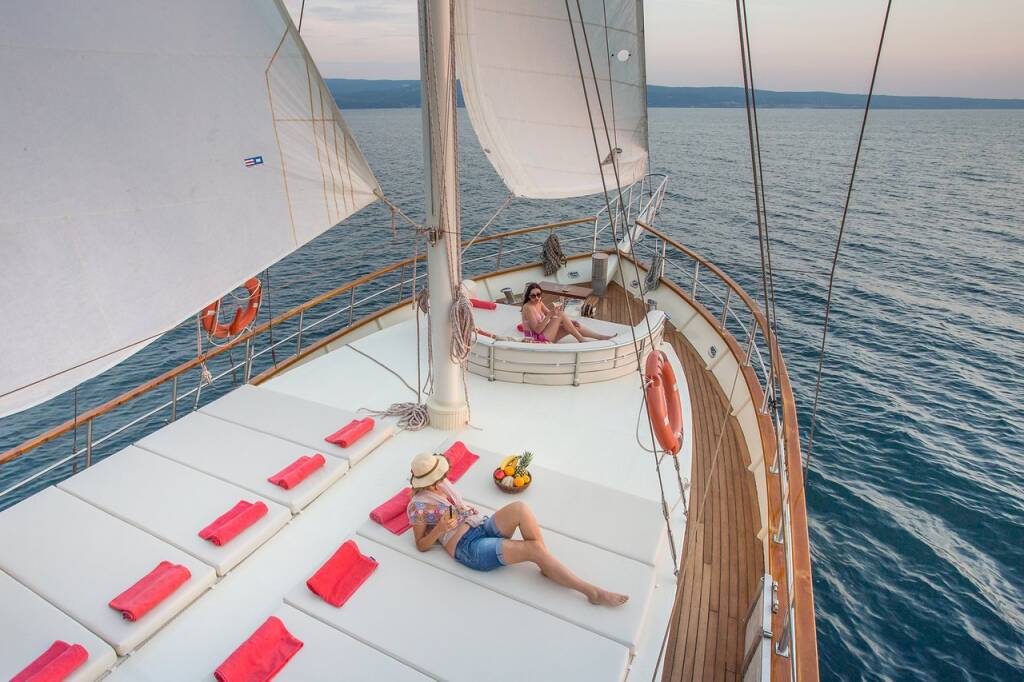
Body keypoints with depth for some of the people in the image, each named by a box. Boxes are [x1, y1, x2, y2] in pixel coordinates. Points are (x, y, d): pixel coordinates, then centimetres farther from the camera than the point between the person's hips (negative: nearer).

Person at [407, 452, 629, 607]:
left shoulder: (443, 482, 13)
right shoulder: (418, 506, -7)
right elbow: (421, 545, -2)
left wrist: (467, 510, 5)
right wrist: (439, 529, -21)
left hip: (484, 525, 7)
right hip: (468, 547, -7)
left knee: (519, 508, -28)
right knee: (533, 548, -24)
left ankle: (548, 566, -17)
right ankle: (593, 592, -18)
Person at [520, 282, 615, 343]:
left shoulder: (539, 303, 8)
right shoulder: (528, 307, -19)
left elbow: (551, 315, 10)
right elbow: (537, 330, -24)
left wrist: (568, 321, -4)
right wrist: (550, 315, -31)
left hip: (543, 336, 8)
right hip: (537, 339, -8)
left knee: (575, 326, 1)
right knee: (561, 314, -18)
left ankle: (601, 336, 7)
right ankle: (582, 340, -13)